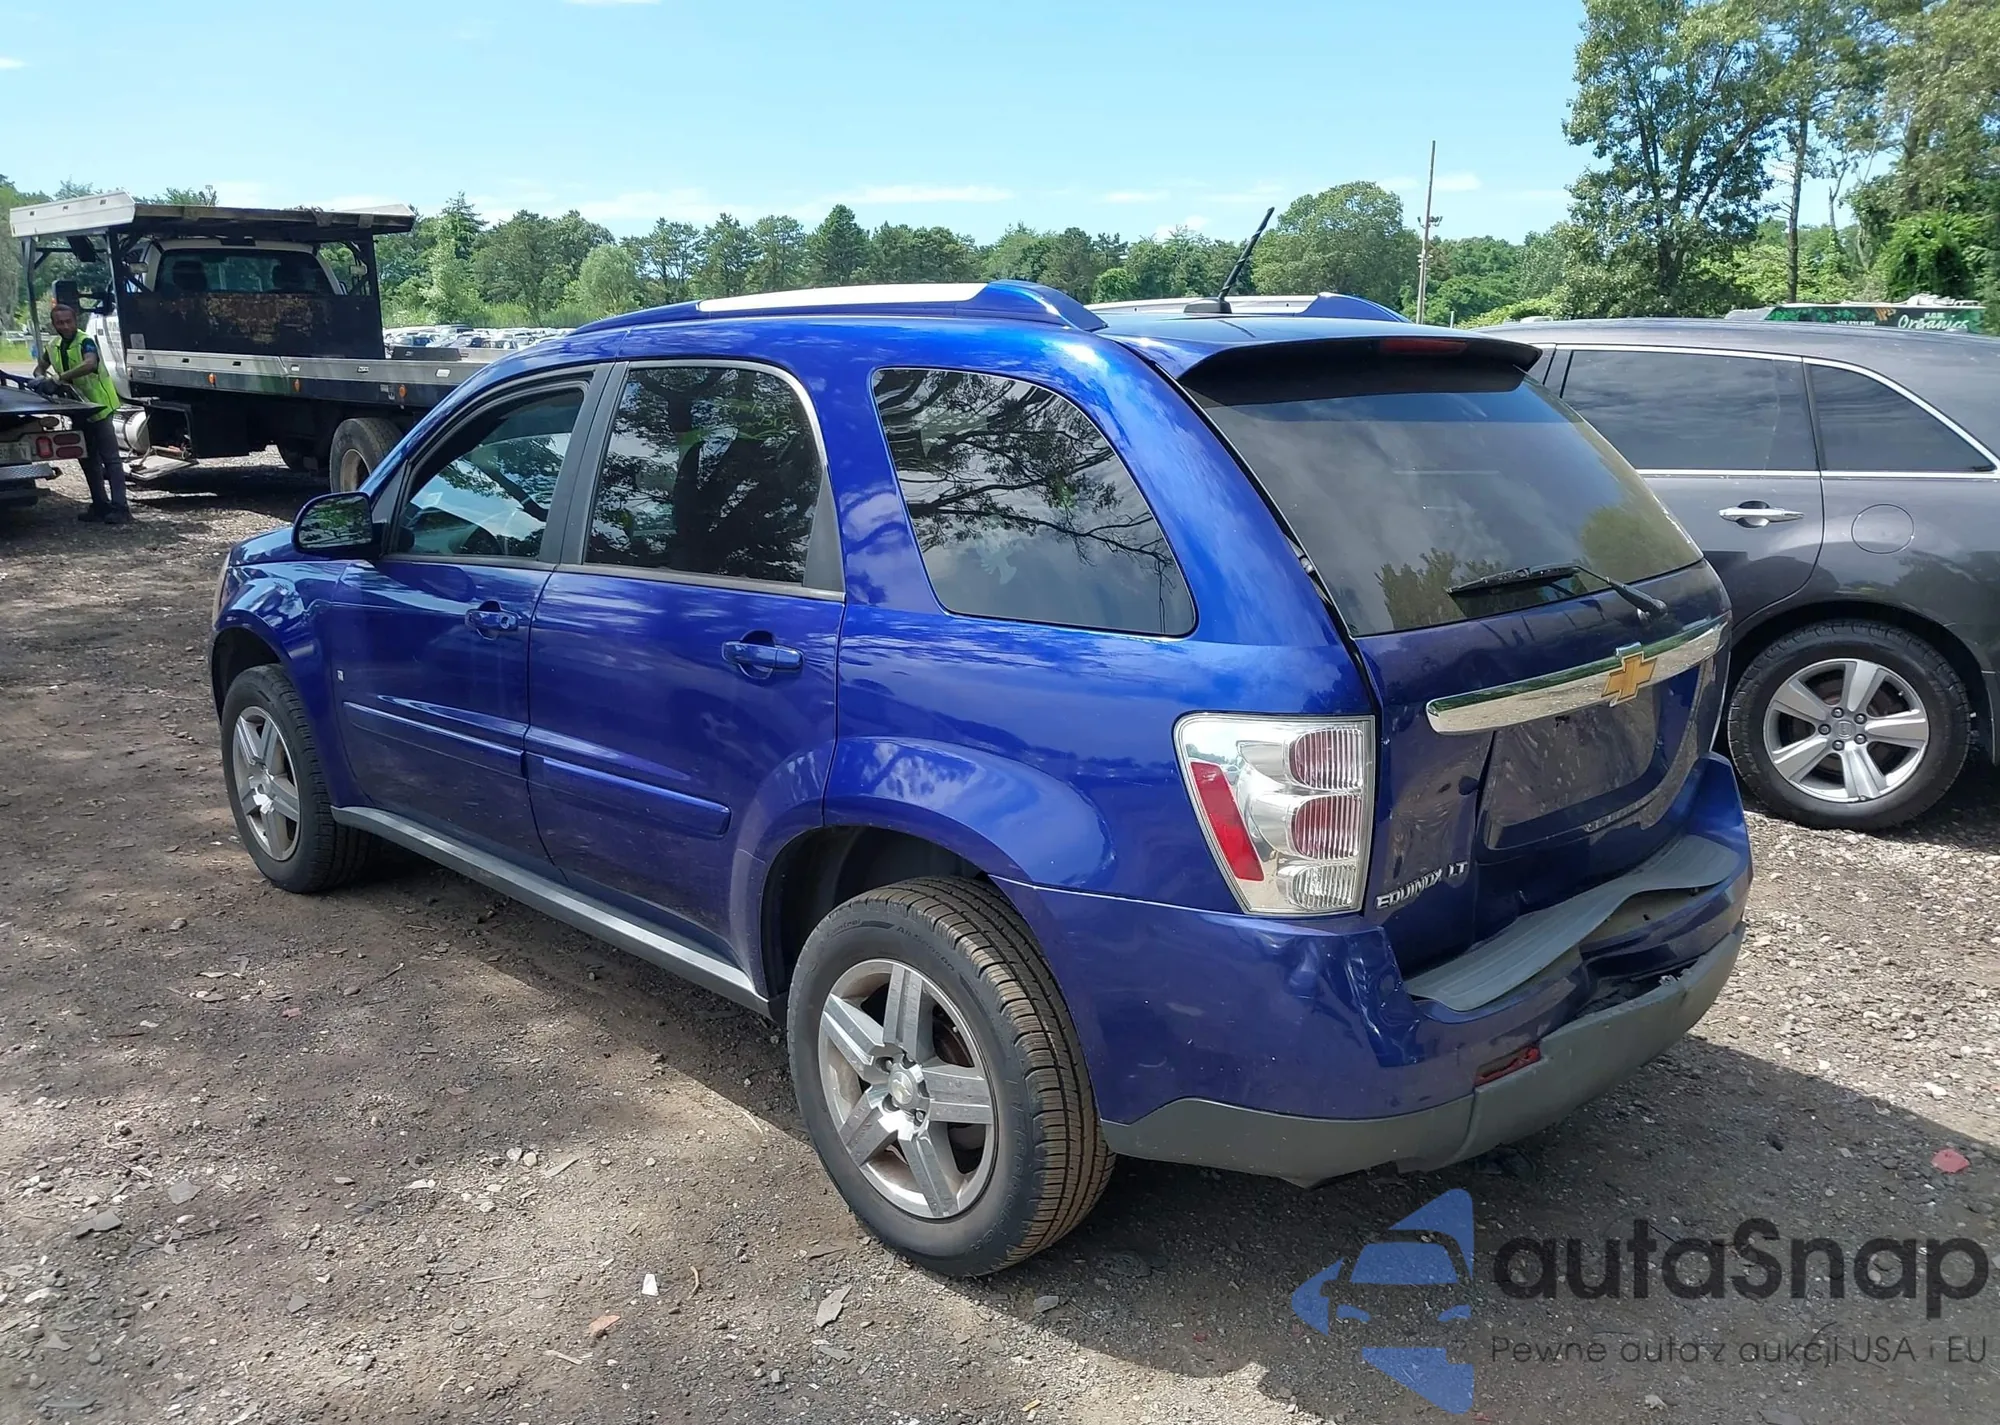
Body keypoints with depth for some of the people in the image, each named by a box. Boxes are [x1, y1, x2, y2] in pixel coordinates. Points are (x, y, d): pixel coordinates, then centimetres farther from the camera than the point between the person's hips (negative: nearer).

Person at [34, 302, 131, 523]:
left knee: (110, 458, -9)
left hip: (99, 406, -8)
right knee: (88, 460, 12)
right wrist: (43, 378, -2)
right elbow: (40, 368, 22)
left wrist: (59, 377, -38)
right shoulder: (53, 347, 8)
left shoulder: (85, 341, -15)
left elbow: (90, 364, -36)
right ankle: (100, 505, 18)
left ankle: (119, 507, -12)